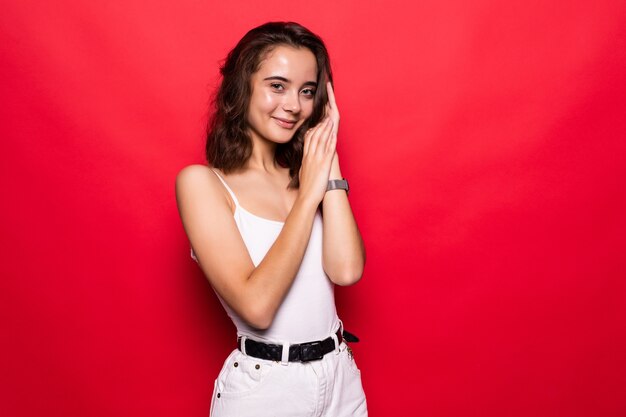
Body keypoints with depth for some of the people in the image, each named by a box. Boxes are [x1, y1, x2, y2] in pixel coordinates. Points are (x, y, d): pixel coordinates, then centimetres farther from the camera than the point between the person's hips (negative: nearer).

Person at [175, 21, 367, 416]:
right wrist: (308, 193, -18)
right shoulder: (202, 181, -13)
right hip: (263, 385, -4)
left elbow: (346, 271, -14)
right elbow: (256, 306, -22)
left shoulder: (304, 171, 1)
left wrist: (329, 160, -13)